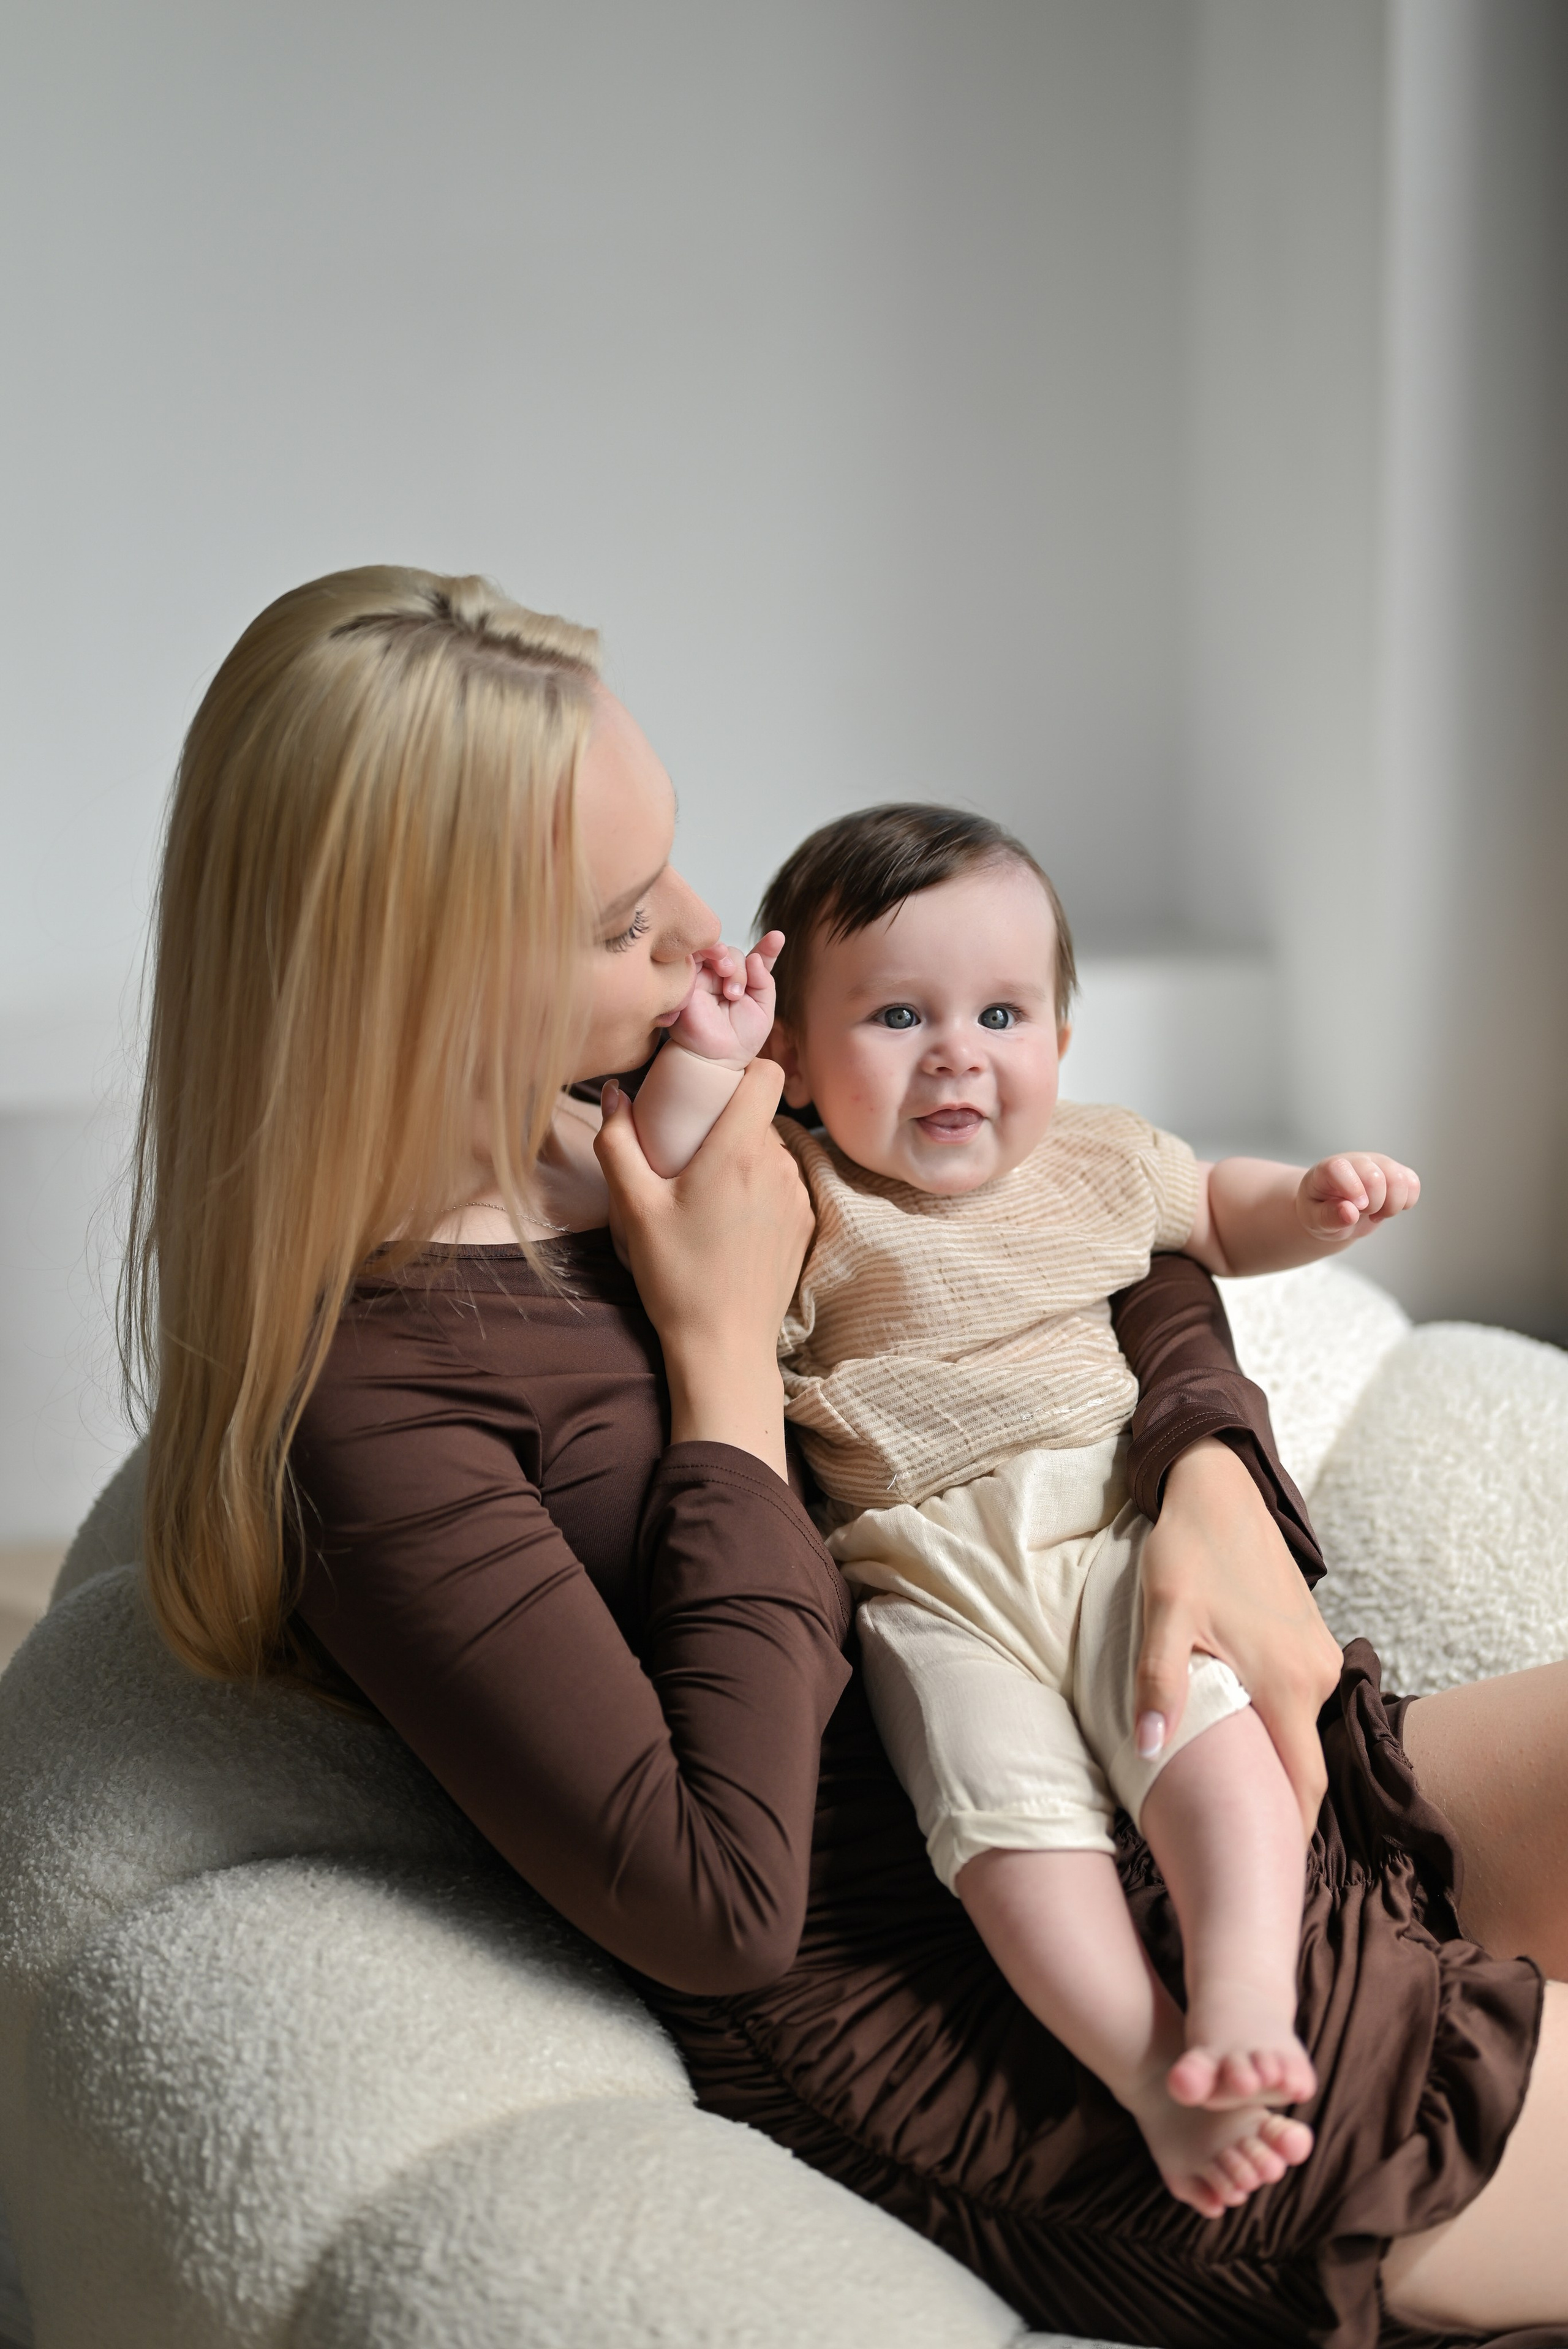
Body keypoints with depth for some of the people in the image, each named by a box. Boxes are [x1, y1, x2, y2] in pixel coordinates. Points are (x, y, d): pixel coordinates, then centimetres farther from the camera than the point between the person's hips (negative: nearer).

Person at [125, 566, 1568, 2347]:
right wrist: (727, 1353, -19)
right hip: (956, 2025, -8)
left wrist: (1213, 1489, -9)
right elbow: (720, 1906, -23)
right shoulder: (364, 1406, -21)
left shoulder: (662, 1107, 2)